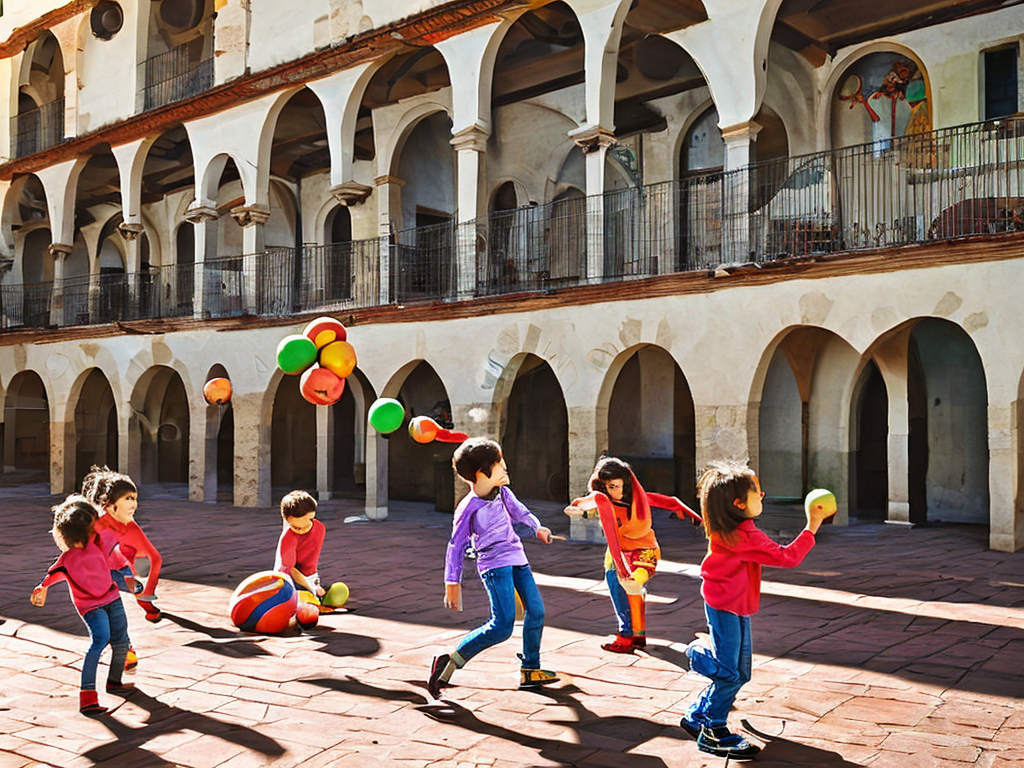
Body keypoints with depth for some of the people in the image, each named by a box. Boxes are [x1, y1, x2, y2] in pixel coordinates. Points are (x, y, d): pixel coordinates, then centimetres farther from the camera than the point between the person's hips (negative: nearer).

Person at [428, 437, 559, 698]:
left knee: (536, 611, 5)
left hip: (517, 559, 7)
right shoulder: (468, 508, -12)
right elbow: (456, 546, -6)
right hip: (494, 564, -7)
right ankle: (450, 662, -3)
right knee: (502, 625, -15)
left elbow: (520, 512, 24)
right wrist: (452, 583, -4)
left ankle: (530, 670, 21)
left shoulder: (503, 493, 5)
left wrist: (537, 528, 8)